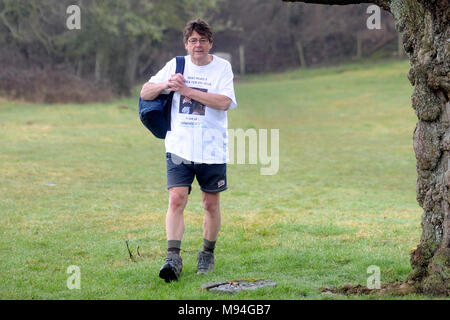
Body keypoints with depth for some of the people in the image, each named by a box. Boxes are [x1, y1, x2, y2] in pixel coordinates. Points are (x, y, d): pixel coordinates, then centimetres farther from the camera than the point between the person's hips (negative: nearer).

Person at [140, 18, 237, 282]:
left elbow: (224, 102, -16)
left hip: (212, 149, -1)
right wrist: (166, 85, -11)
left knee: (211, 203, 8)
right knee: (177, 199, -12)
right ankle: (173, 258, -16)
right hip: (180, 148, 1)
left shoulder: (222, 67, 0)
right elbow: (145, 93, 10)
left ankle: (208, 254, 25)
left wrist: (187, 90, -17)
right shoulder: (176, 65, 8)